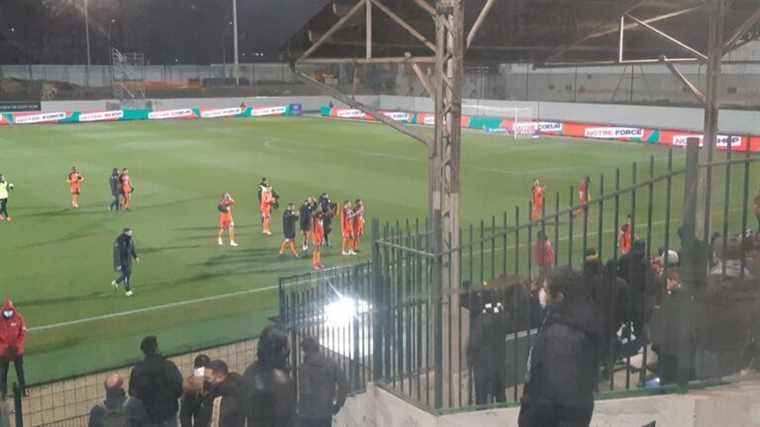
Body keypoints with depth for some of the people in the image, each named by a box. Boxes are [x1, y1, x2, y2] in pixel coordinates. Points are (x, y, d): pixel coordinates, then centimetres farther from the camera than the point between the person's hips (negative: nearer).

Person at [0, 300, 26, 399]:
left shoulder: (19, 318, -8)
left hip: (17, 350, 1)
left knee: (20, 371, 13)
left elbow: (23, 334, -6)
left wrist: (17, 346, -16)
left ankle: (23, 389, 26)